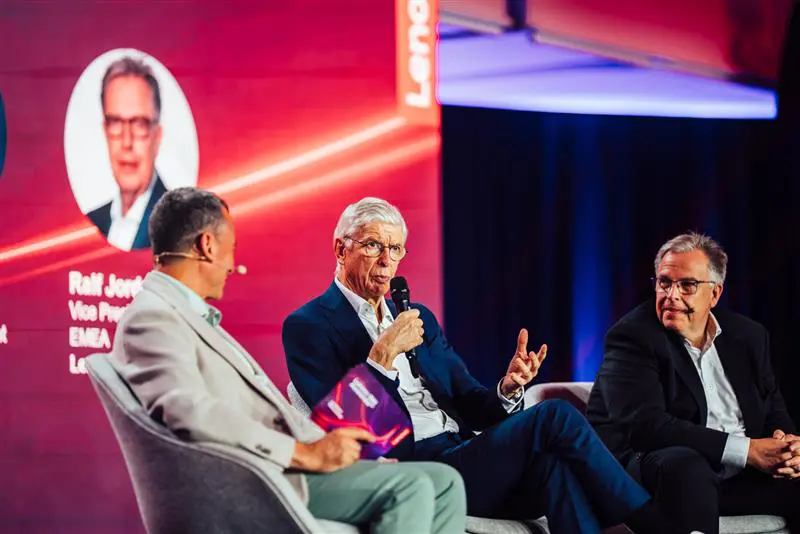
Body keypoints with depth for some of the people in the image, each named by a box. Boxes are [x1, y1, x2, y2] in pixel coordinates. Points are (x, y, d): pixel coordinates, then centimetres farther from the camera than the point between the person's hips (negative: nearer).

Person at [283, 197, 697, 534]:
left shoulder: (419, 318, 23)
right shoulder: (309, 326, 3)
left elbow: (470, 407, 18)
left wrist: (507, 389, -4)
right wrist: (382, 355, -17)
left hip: (463, 458, 6)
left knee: (551, 463, -28)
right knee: (555, 417, -20)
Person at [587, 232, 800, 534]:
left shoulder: (749, 336, 12)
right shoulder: (631, 337, -8)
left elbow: (774, 410, 17)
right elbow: (644, 425, -21)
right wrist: (746, 450, -24)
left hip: (740, 475, 6)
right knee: (684, 465, -37)